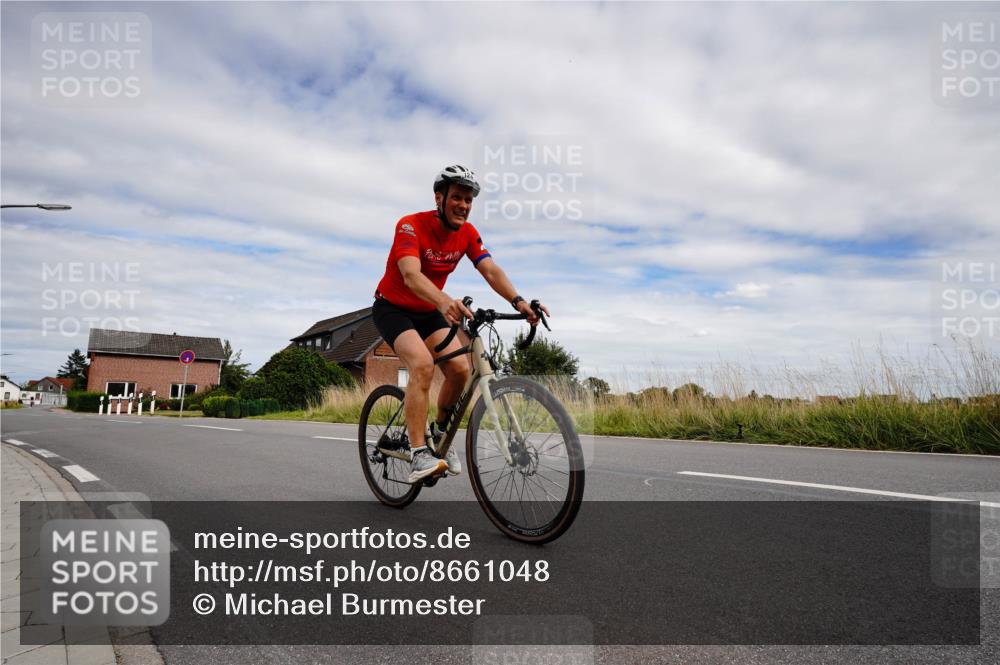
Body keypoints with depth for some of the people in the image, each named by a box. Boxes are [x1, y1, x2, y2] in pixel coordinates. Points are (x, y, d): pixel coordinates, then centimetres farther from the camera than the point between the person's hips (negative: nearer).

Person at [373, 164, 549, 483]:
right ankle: (418, 455, -26)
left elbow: (490, 269, -20)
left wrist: (518, 301, -38)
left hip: (428, 312, 6)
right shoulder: (411, 226, -25)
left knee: (461, 369, -13)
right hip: (393, 308, -5)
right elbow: (411, 275, -41)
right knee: (422, 364, -30)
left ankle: (439, 431, 14)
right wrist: (445, 301, -60)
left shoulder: (467, 232, -7)